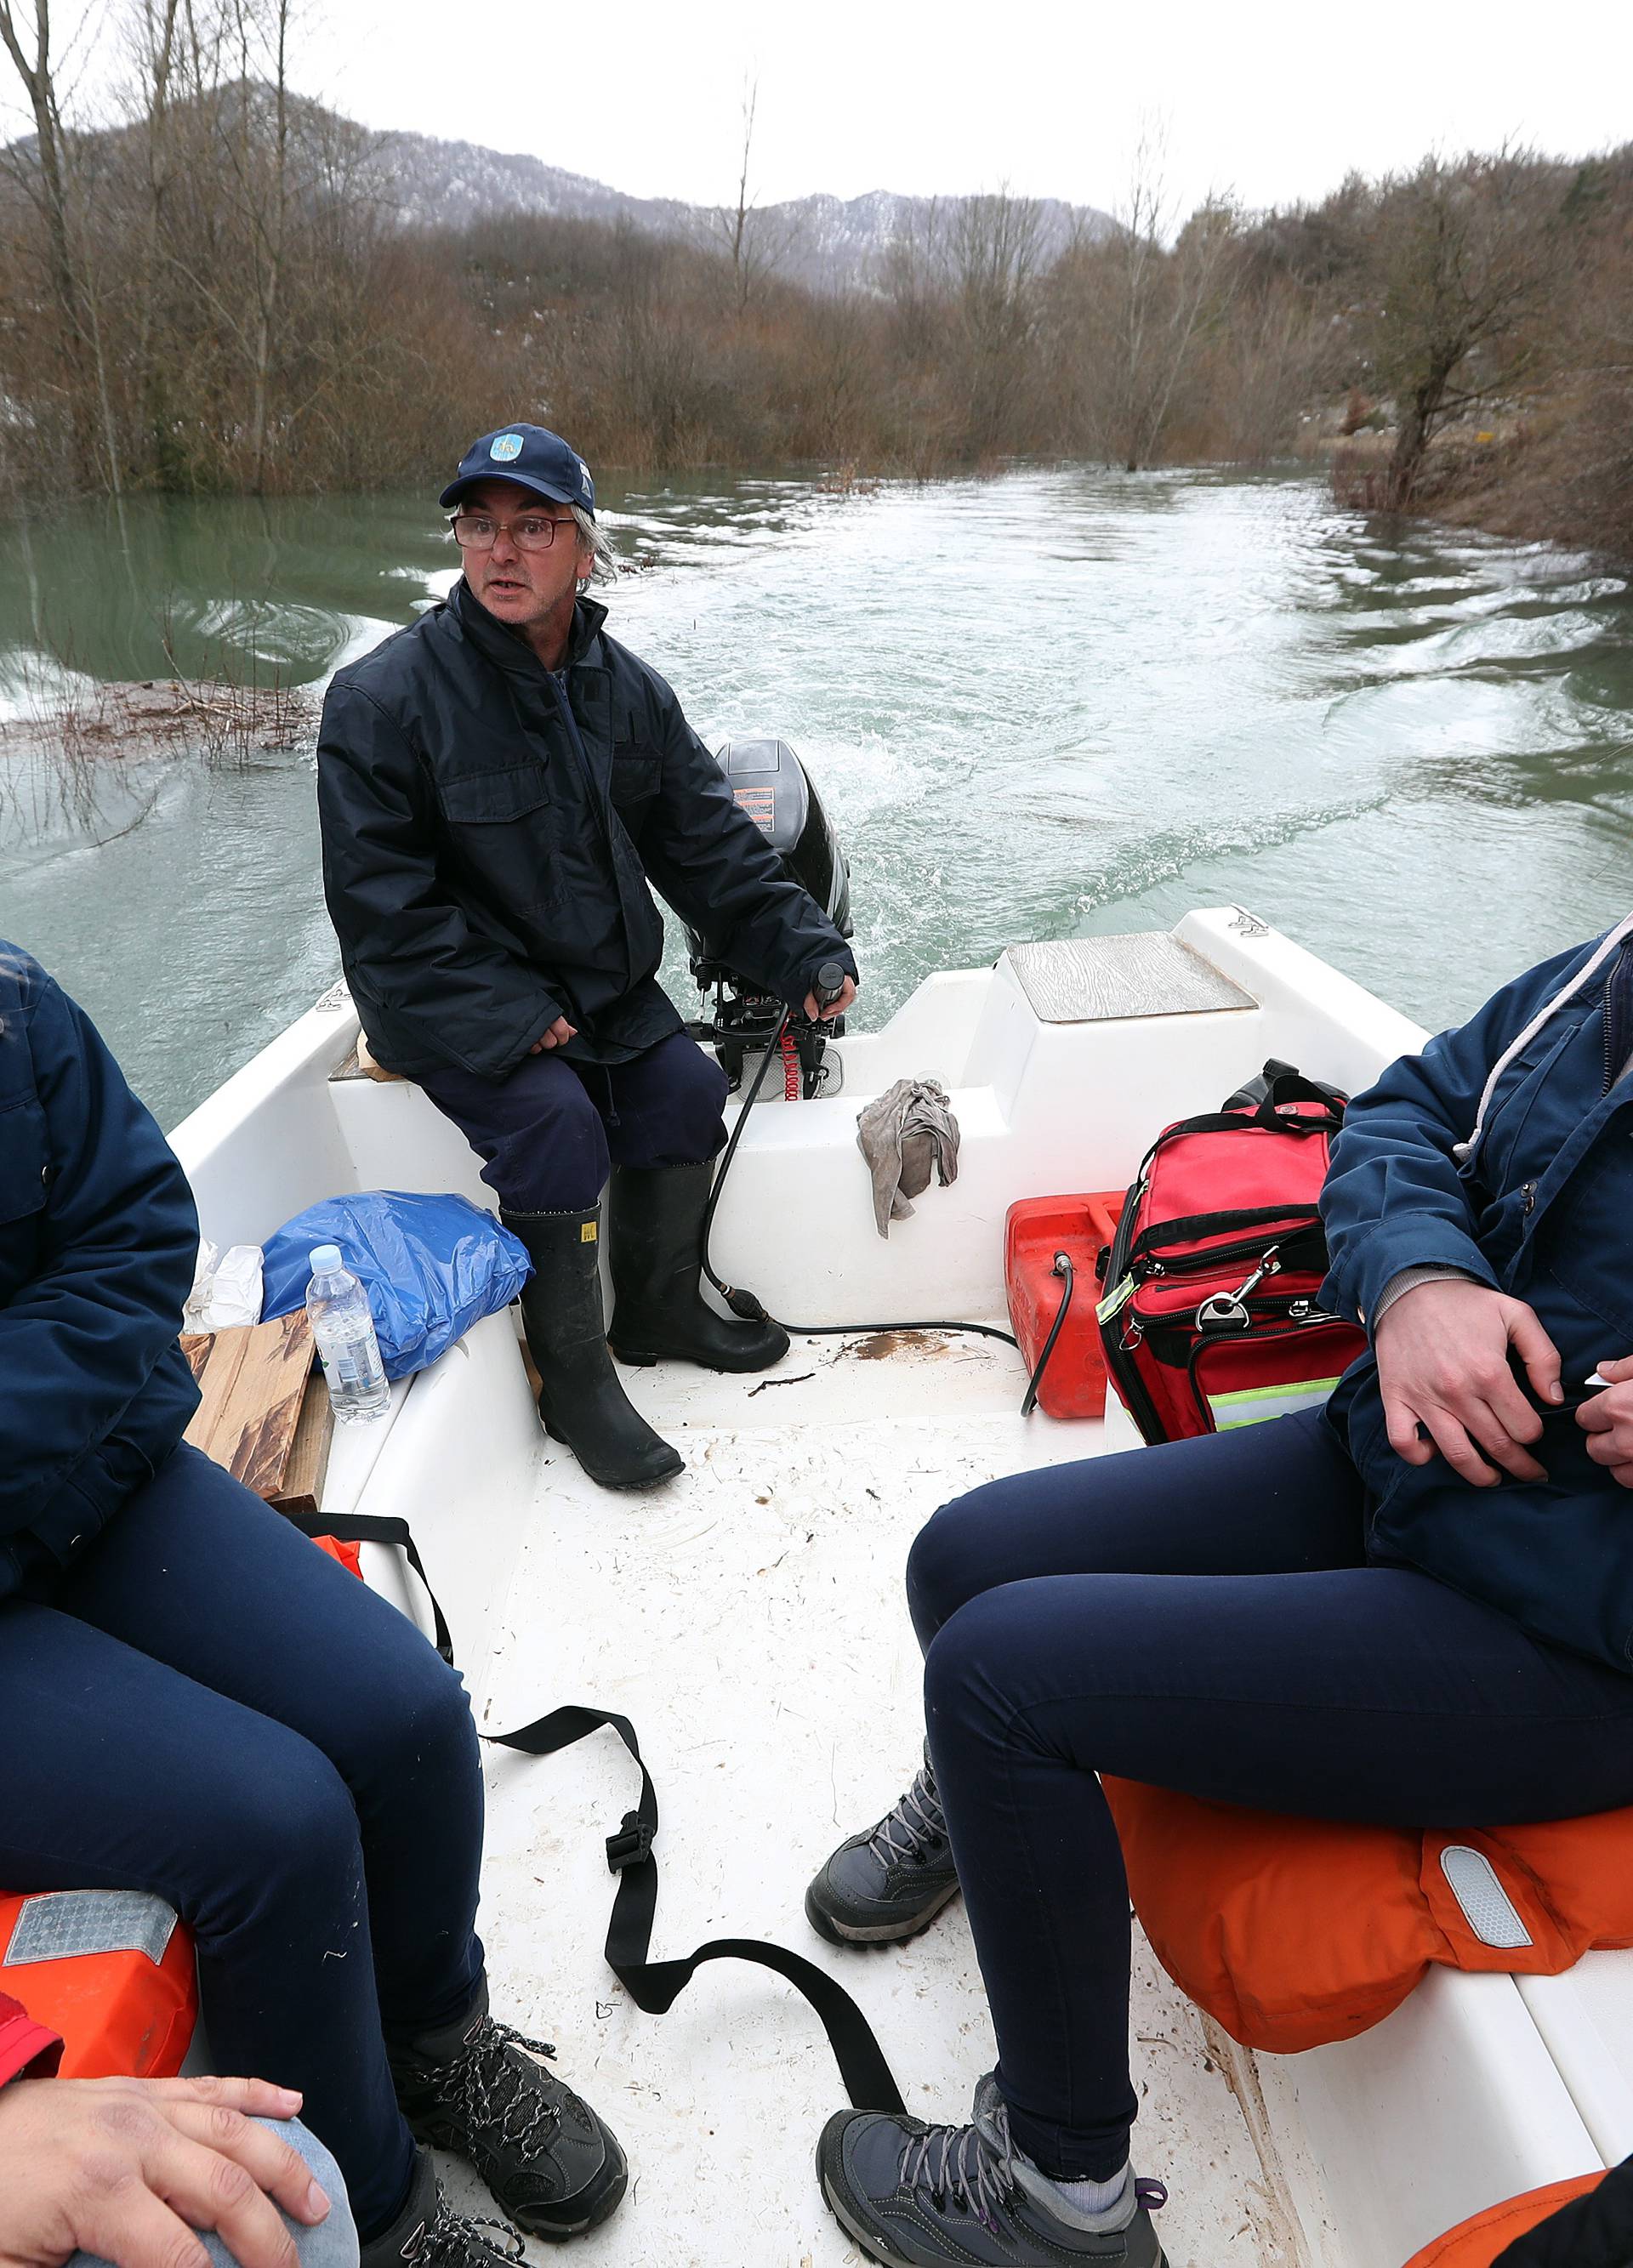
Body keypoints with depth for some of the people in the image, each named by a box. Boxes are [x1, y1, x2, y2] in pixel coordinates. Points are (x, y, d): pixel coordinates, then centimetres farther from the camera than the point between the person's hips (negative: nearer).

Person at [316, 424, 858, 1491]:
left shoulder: (629, 690, 1)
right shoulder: (383, 699, -16)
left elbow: (712, 844, 4)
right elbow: (383, 906, -18)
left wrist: (806, 950, -5)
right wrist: (510, 1021, -24)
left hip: (606, 985, 6)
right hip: (459, 1005, -5)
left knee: (687, 1089, -11)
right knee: (557, 1125, -25)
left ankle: (660, 1307, 14)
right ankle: (572, 1374, -5)